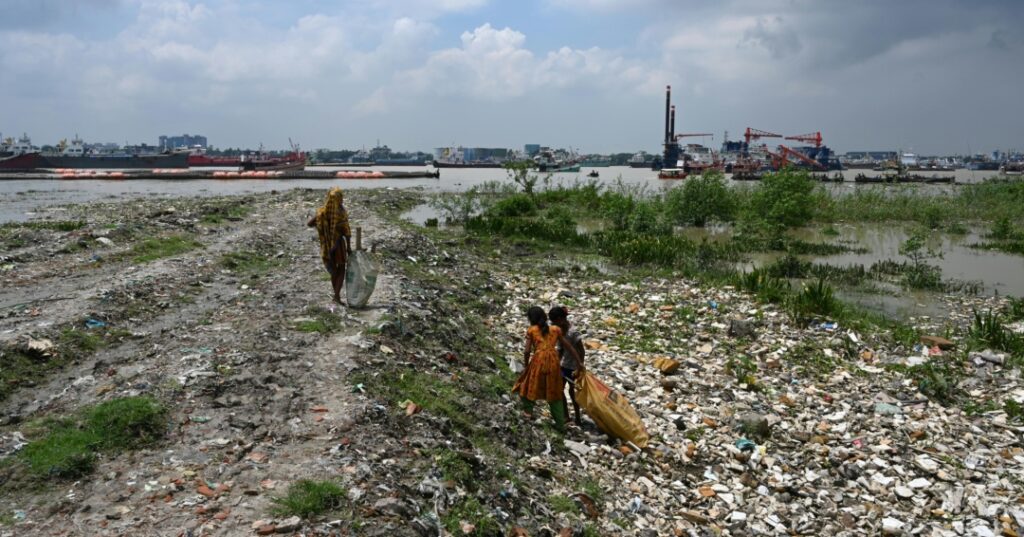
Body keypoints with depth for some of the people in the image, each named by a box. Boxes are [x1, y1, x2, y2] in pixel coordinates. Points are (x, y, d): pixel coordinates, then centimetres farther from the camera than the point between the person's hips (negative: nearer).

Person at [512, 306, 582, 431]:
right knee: (554, 392, 14)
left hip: (539, 360, -4)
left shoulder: (531, 330, 5)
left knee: (527, 386, 20)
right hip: (553, 361, 4)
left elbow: (527, 351, -1)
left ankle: (529, 411, 19)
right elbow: (569, 347, 14)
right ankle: (560, 423, 16)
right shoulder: (555, 330, 15)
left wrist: (525, 365, 15)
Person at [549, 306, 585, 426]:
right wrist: (557, 362, 10)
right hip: (564, 365, 8)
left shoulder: (573, 332, -27)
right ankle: (566, 416, 28)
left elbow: (582, 352, -22)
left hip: (573, 367, -8)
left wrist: (579, 368, -22)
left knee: (573, 391, 6)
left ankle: (578, 419, 23)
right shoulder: (560, 329, -4)